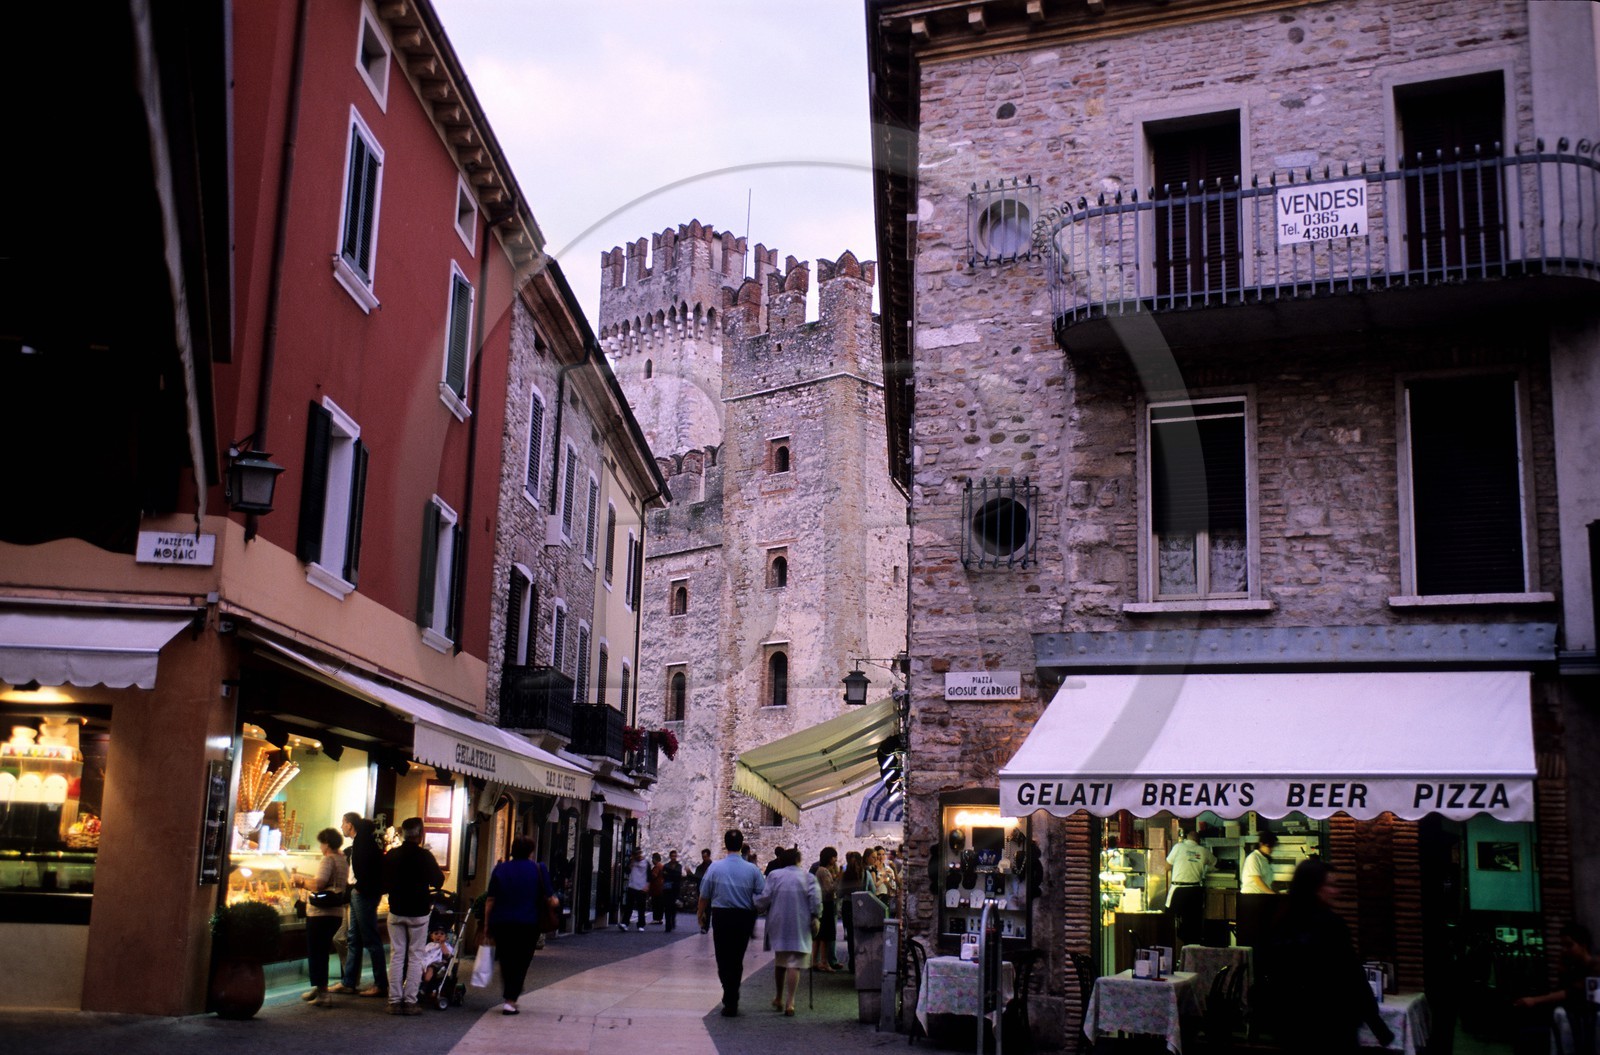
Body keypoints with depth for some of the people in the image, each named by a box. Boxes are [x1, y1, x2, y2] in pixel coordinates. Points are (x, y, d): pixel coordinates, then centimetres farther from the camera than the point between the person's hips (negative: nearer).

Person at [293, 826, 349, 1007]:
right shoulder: (343, 861, 13)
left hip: (320, 913, -9)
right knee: (322, 952, 20)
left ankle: (322, 993, -3)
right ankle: (319, 988, 30)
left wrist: (302, 881, -8)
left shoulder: (327, 860, -15)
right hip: (337, 913, 9)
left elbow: (318, 884, -25)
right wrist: (306, 882, 16)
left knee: (315, 953, -1)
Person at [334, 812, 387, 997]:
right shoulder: (358, 842, 17)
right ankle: (348, 982, 20)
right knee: (354, 939, 13)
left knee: (371, 940, -5)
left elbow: (368, 865, -23)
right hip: (358, 894, 10)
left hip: (364, 895, -10)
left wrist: (360, 887, -17)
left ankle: (381, 984, -1)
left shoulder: (364, 840, -14)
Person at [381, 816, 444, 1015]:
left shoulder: (391, 855, -1)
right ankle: (410, 1001, 0)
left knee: (396, 956, 8)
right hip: (418, 912, -3)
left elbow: (384, 884, 8)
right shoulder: (425, 856, -13)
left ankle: (395, 1000, 6)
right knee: (415, 957, 4)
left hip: (396, 911, 3)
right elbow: (438, 881, -4)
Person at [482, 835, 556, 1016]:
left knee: (506, 961, 17)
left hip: (501, 923, 3)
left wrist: (487, 924, 9)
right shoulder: (539, 869, -2)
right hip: (528, 924, -3)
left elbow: (490, 900, 4)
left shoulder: (500, 869, 5)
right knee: (521, 963, 5)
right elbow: (549, 899, -2)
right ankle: (510, 1001, -2)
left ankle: (507, 997, 25)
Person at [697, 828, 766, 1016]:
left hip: (721, 916, -1)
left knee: (723, 959, 4)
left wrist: (701, 914, 17)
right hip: (744, 917, 1)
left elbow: (704, 895, 1)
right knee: (737, 959, 15)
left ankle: (729, 1002, -10)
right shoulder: (752, 869, -6)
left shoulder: (715, 867, -6)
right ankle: (732, 1000, 22)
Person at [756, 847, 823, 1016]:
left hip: (778, 925, 2)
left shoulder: (774, 875, 1)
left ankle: (779, 999, 28)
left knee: (779, 963, 17)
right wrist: (815, 918, -4)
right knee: (795, 964, -3)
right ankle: (789, 1003, -11)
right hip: (800, 926, -2)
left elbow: (764, 898, -4)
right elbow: (816, 900, -11)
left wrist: (758, 909, 12)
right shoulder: (808, 877, -1)